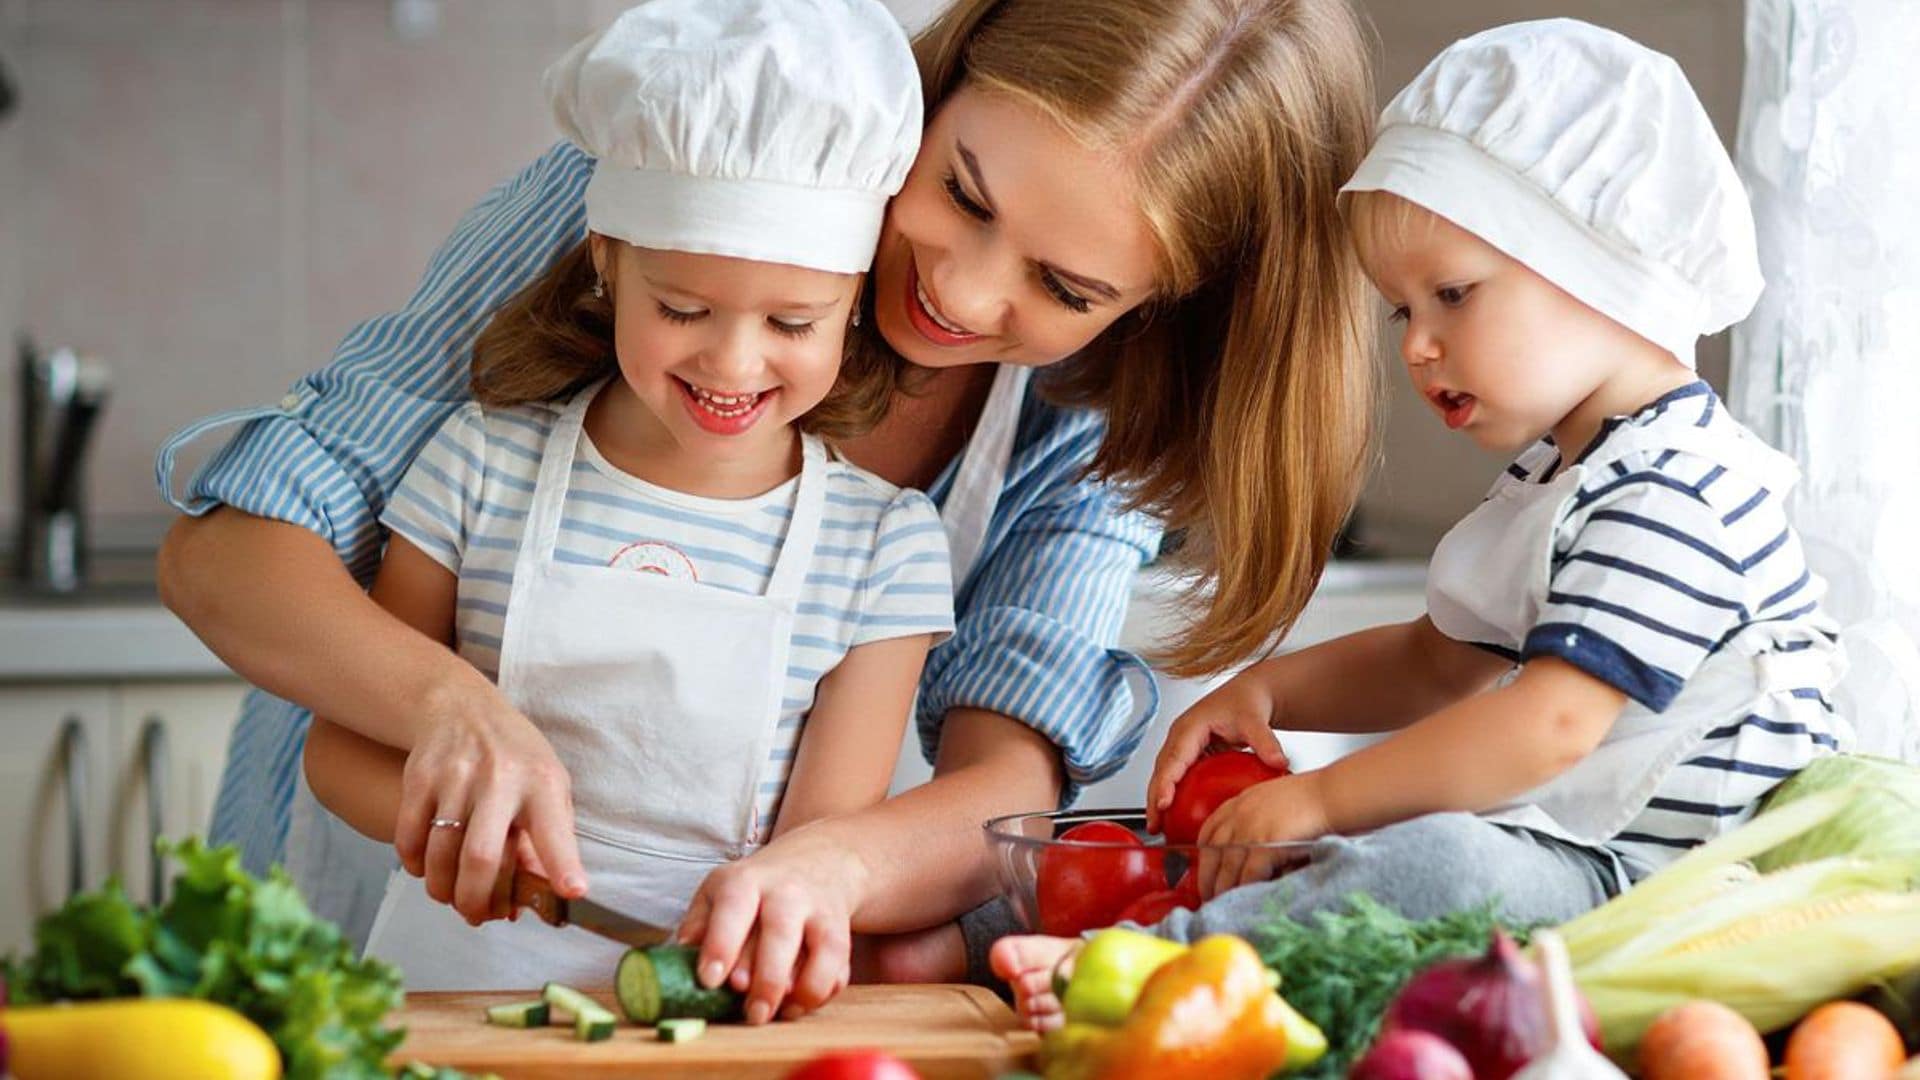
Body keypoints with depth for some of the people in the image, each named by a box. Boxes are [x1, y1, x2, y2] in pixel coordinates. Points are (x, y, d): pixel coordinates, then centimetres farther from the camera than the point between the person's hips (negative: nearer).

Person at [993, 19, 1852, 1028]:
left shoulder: (1675, 490, -16)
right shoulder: (1551, 474, 20)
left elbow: (1550, 724, -24)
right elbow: (1436, 661, 29)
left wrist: (1323, 798, -18)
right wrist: (1266, 689, 12)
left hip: (1655, 887, -12)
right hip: (1565, 843, 12)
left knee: (1439, 861, -35)